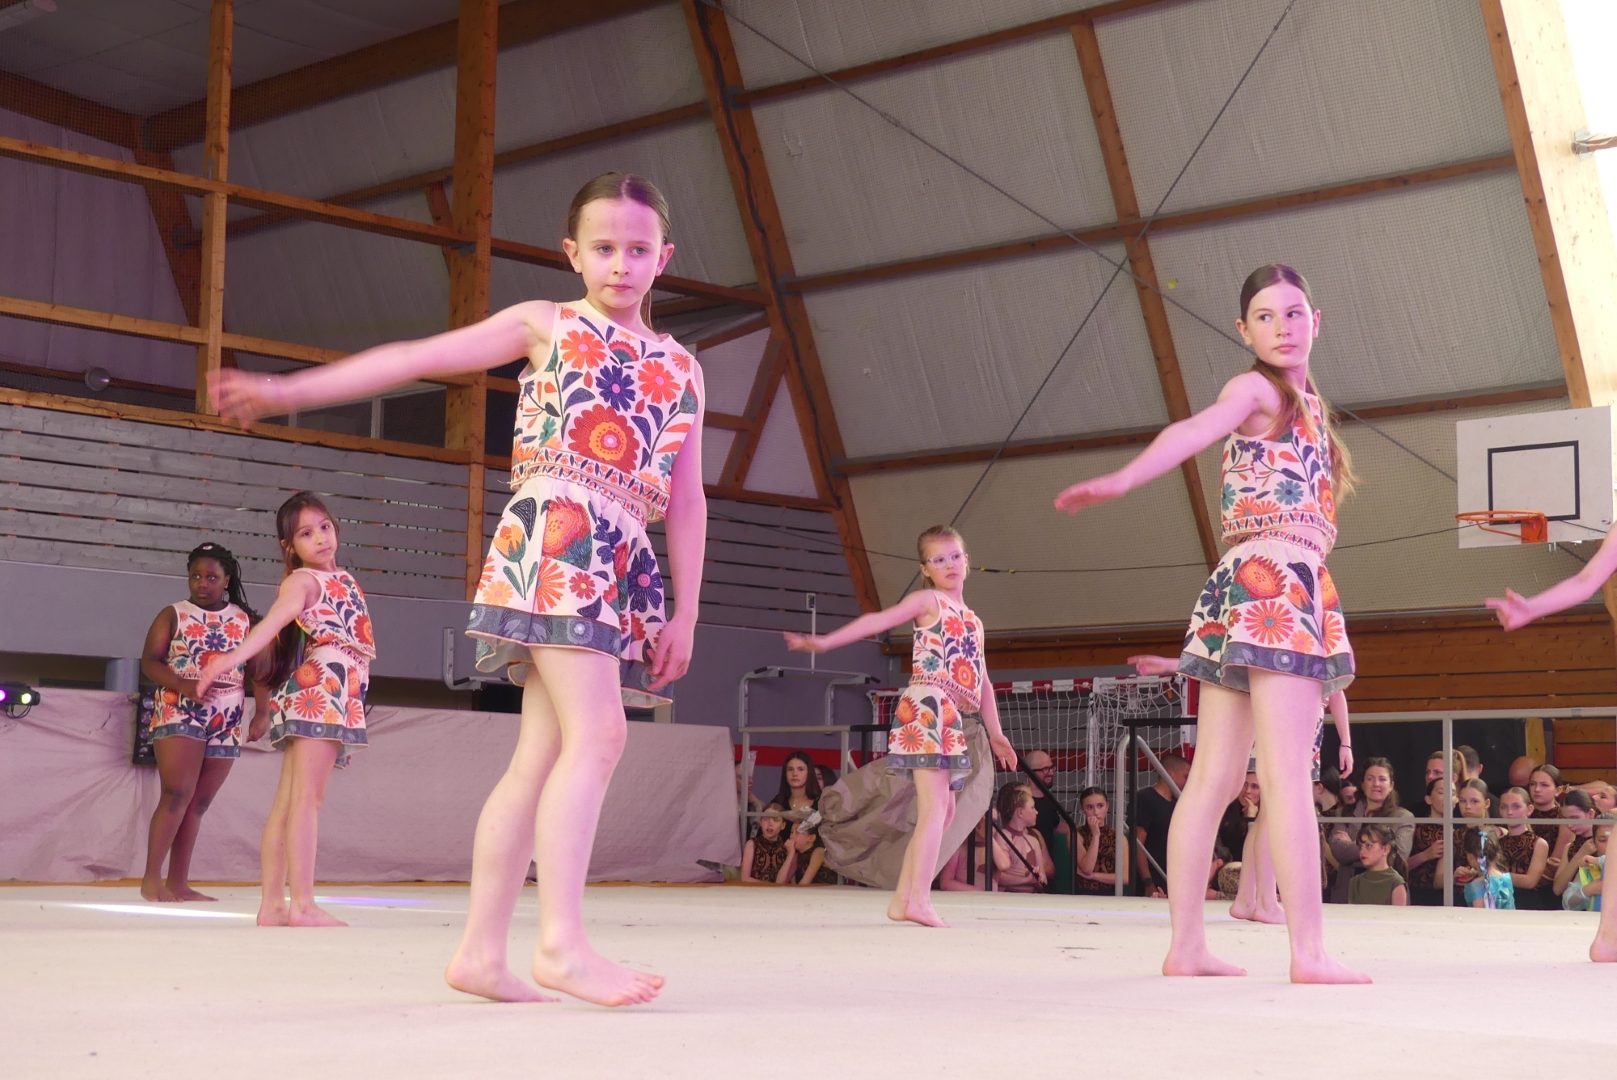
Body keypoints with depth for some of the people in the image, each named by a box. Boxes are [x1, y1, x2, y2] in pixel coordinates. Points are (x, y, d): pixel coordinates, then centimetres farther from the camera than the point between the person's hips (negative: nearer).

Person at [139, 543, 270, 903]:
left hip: (226, 724, 4)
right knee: (177, 795, -15)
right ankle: (151, 878, -11)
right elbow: (149, 661, -4)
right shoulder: (173, 615, 4)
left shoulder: (245, 620, 10)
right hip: (178, 714, -4)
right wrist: (185, 685, -20)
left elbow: (258, 671, 8)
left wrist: (262, 713, -4)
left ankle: (178, 882, 9)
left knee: (198, 803, 5)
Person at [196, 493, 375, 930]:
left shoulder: (343, 579, 20)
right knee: (306, 796, -12)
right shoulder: (301, 581, -4)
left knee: (287, 801, 5)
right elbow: (273, 620, -22)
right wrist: (234, 656, -39)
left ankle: (272, 904, 4)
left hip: (338, 697, 8)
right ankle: (302, 903, -16)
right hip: (316, 688, -8)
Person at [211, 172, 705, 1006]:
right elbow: (416, 358, 9)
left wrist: (683, 615, 8)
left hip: (626, 565, 5)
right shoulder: (545, 324, 11)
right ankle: (562, 940, -21)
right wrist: (290, 391, 4)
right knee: (597, 733, -19)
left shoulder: (681, 368, 20)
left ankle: (480, 951, 5)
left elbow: (687, 500, 16)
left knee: (540, 758, 2)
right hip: (553, 536, -5)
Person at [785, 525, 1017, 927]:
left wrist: (995, 733, 21)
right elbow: (878, 620, -8)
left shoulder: (973, 622, 24)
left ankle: (902, 900, 14)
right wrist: (824, 641, -20)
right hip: (926, 707, -8)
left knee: (943, 811, 10)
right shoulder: (927, 600, 4)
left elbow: (982, 682, 25)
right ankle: (919, 901, -23)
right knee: (934, 806, -17)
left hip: (951, 719, 8)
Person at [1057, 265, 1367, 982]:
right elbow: (1192, 431, -22)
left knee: (1214, 779, 4)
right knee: (1286, 775, -12)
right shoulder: (1256, 389, -3)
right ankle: (1308, 952, -13)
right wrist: (1122, 479, -41)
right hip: (1272, 581, -9)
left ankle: (1186, 947, 5)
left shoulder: (1303, 401, 24)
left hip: (1292, 590, 9)